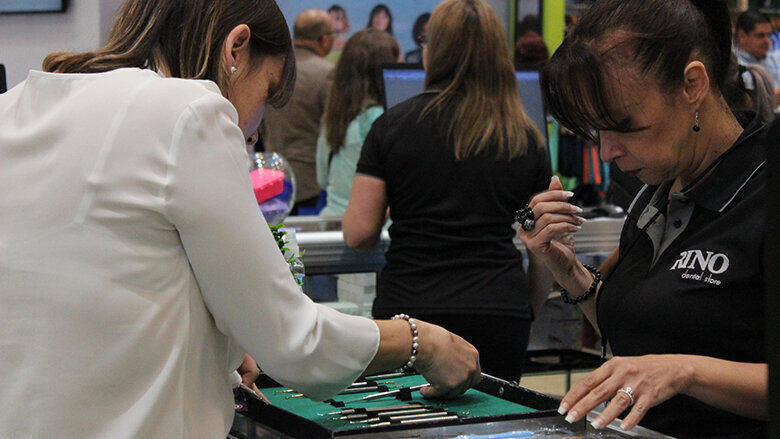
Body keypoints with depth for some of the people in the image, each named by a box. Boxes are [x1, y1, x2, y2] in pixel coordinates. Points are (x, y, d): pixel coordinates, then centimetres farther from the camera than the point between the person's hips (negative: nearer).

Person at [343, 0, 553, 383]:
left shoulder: (392, 125, 2)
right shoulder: (525, 139, 6)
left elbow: (357, 233, 0)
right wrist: (525, 310, 23)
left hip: (406, 308, -1)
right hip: (499, 317, 1)